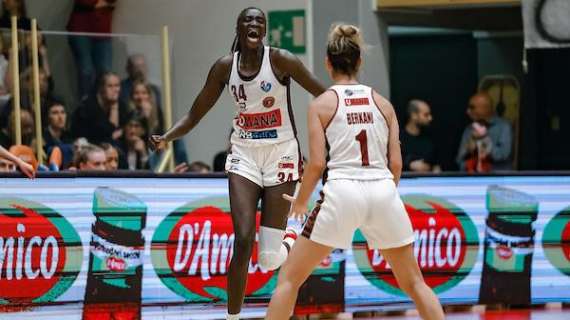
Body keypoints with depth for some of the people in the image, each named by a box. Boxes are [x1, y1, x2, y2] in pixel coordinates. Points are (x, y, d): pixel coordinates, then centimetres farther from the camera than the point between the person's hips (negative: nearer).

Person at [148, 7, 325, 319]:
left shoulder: (280, 60, -10)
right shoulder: (224, 67, 0)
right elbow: (195, 114, 6)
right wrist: (166, 138, -10)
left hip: (281, 154, -2)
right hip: (244, 154, 2)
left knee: (269, 258, -5)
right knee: (243, 241, -15)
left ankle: (291, 240, 33)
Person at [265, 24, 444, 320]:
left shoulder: (322, 104, 2)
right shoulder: (383, 104, 11)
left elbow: (317, 163, -4)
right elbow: (396, 163, 9)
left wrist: (300, 201, 12)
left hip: (341, 193, -3)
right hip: (383, 192, 3)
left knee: (289, 278, 8)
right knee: (413, 283, 15)